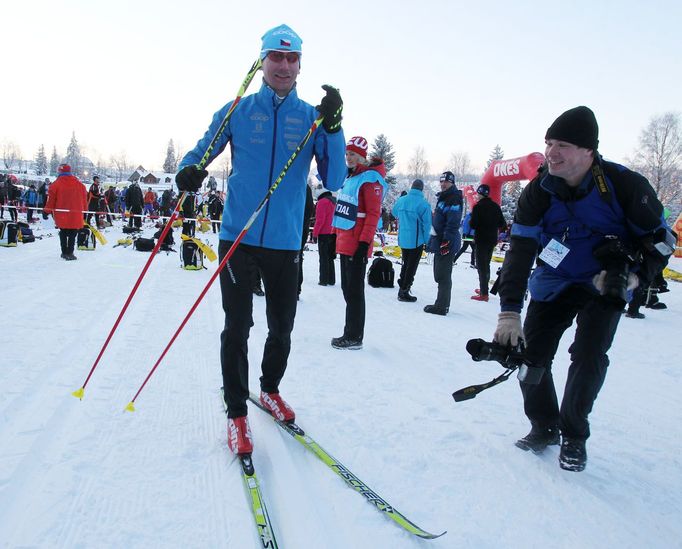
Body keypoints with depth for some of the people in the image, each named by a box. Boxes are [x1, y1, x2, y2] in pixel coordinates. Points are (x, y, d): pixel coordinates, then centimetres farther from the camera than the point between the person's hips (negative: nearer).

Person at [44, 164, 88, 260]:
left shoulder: (56, 184, -3)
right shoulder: (79, 183, 4)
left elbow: (51, 198, -2)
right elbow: (84, 197, 9)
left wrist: (48, 210, 8)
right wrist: (84, 209, 18)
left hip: (61, 214, 0)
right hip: (75, 215, 0)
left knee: (63, 234, 15)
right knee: (72, 234, 4)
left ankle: (65, 252, 16)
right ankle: (70, 253, -4)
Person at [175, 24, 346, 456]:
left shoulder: (312, 117, 4)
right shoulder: (238, 111, 3)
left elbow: (333, 181, -5)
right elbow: (201, 153, 6)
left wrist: (333, 127, -17)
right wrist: (189, 171, -18)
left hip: (286, 242, 2)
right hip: (238, 237, -1)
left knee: (282, 327, 12)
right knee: (237, 327, -1)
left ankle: (270, 389, 37)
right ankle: (237, 412, 16)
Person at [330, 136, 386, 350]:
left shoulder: (370, 179, -9)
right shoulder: (349, 177, 18)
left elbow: (373, 213, -15)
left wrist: (364, 243, -20)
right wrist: (336, 236, 21)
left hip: (357, 245, -9)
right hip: (344, 243, 9)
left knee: (354, 291, -4)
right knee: (347, 289, 13)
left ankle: (355, 337, 4)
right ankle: (350, 333, 22)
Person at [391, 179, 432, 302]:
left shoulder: (401, 200, -1)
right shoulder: (423, 204, -15)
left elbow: (394, 213, 19)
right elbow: (427, 224, -14)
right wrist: (426, 241, -3)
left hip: (402, 239, 5)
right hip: (416, 240, -5)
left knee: (405, 264, 21)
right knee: (412, 267, 5)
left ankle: (402, 288, 28)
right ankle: (404, 292, 6)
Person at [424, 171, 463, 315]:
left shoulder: (454, 199, -13)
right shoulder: (442, 197, 19)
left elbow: (452, 224, -20)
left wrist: (446, 241, -24)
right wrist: (432, 241, 23)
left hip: (447, 243, -10)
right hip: (439, 242, 10)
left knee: (443, 276, -7)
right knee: (439, 275, 15)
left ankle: (441, 306, -2)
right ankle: (442, 304, 24)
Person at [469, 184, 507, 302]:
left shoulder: (478, 206, -14)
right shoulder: (496, 206, 5)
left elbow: (473, 225, -17)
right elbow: (502, 224, 7)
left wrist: (470, 221, 4)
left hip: (481, 240, -6)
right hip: (492, 240, 7)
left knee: (482, 266, -5)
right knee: (486, 264, 19)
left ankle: (484, 294, -9)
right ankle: (484, 289, 28)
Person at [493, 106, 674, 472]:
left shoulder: (625, 186, -21)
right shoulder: (538, 192, -16)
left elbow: (661, 240, -7)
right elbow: (520, 252, -20)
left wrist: (635, 277, -23)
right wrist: (509, 312, -27)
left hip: (605, 285, -2)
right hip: (553, 283, 3)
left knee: (588, 357, -14)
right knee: (531, 353, -4)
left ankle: (573, 436, 10)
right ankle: (544, 426, 19)